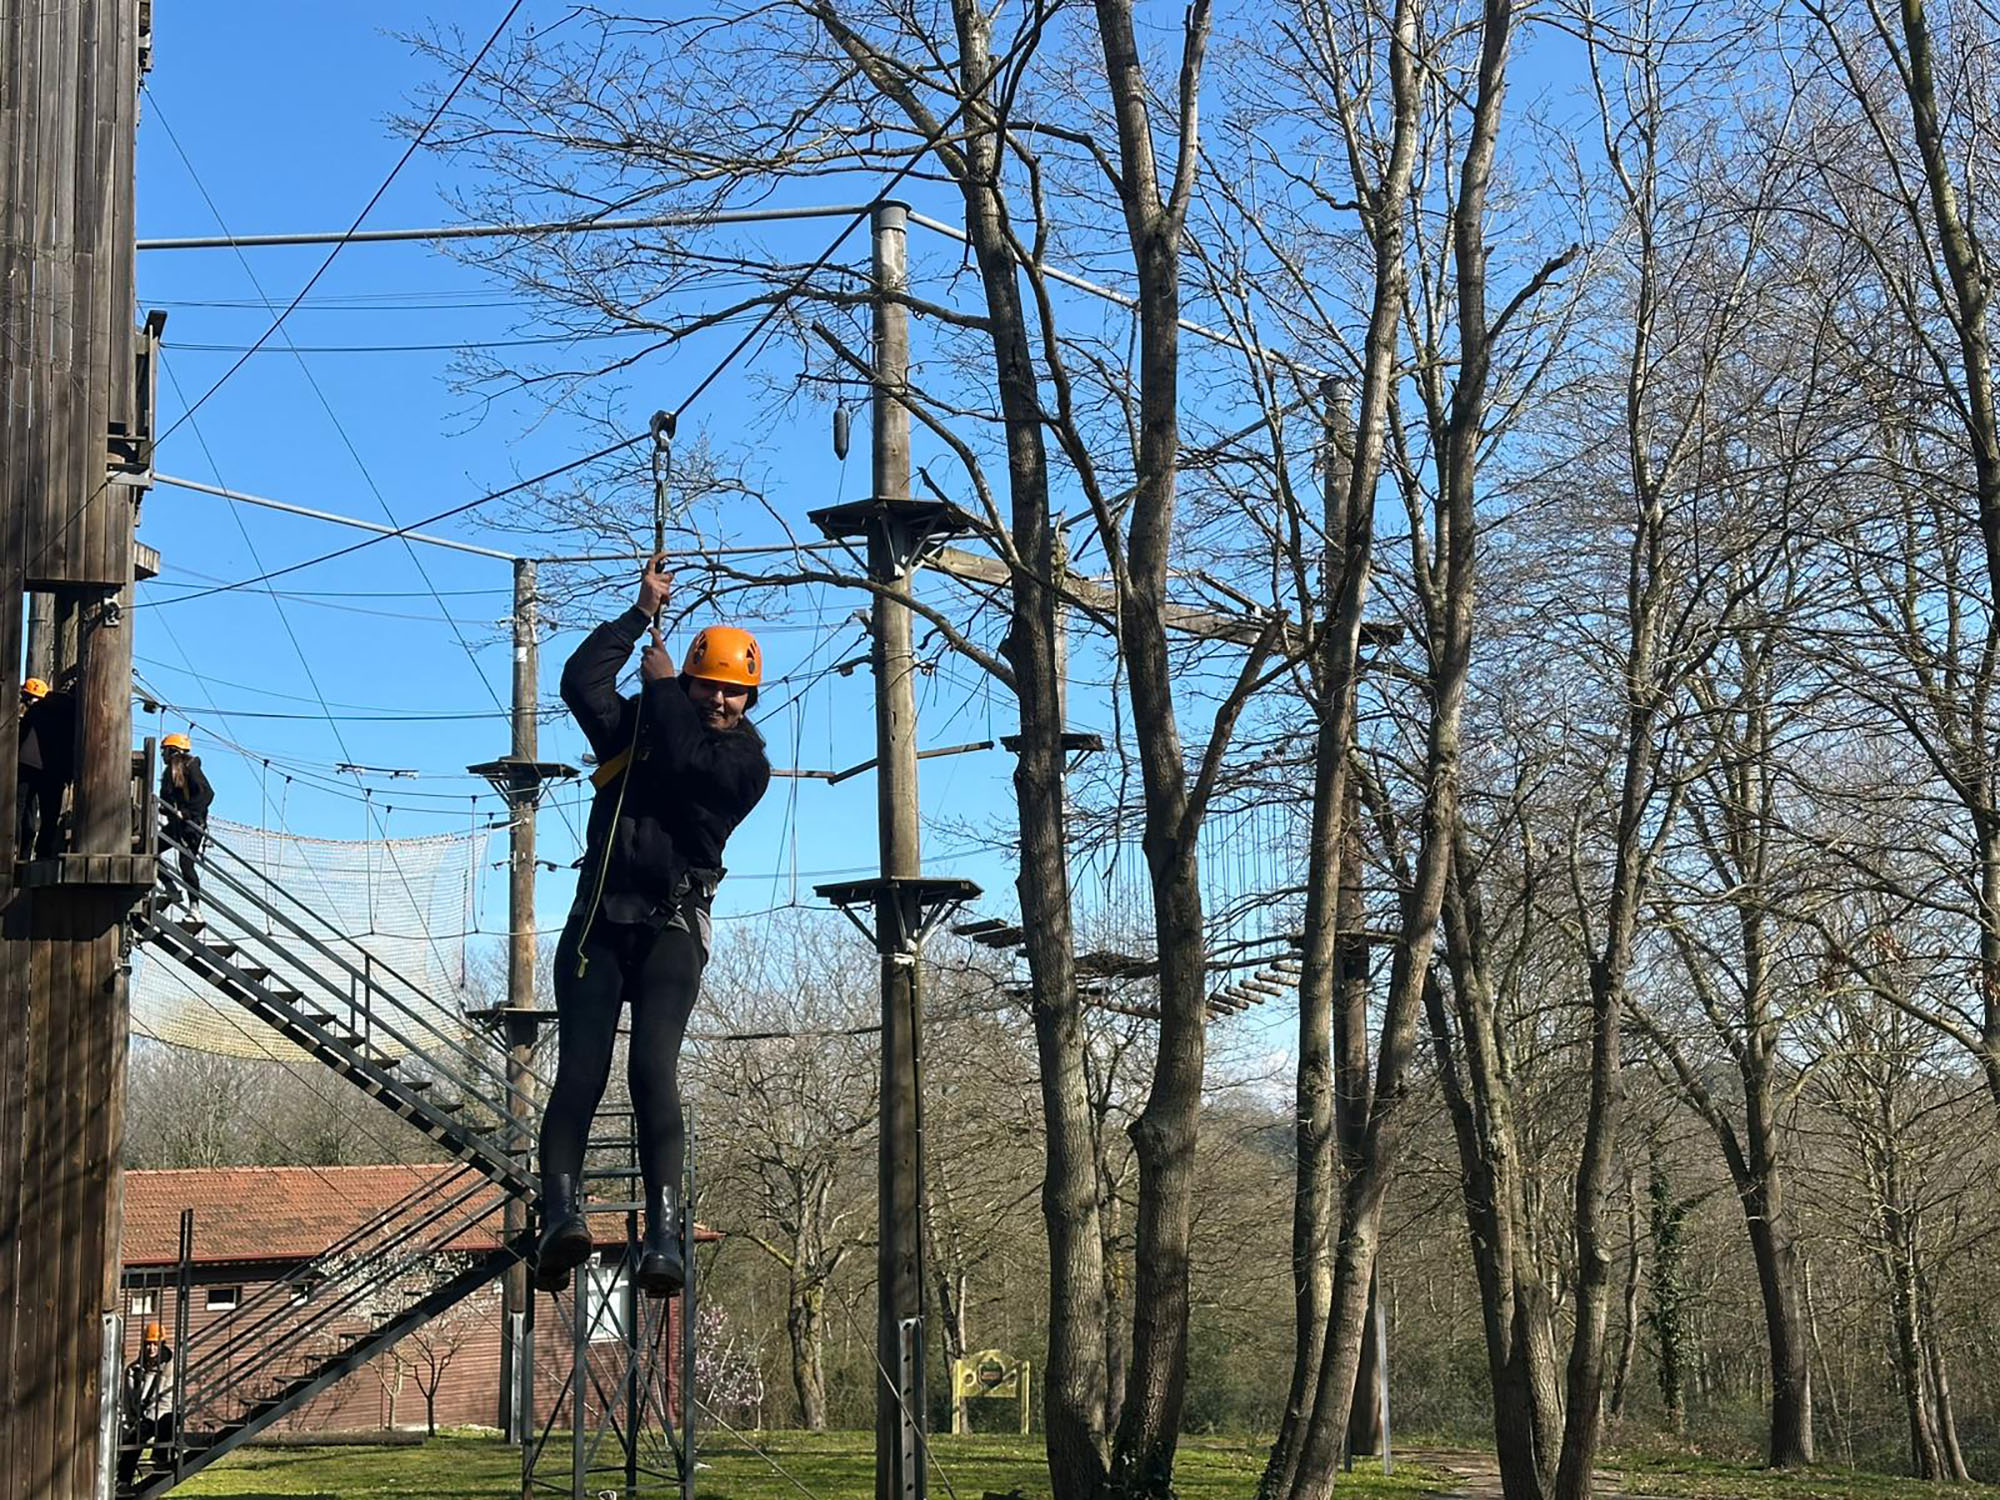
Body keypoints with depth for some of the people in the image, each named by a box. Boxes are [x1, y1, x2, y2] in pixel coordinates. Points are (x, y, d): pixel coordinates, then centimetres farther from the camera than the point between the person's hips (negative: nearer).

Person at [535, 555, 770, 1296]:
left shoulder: (746, 762, 4)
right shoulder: (638, 726, 14)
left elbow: (687, 760, -15)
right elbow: (581, 681, -1)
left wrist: (661, 685, 0)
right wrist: (644, 609, 2)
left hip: (672, 932, -2)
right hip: (598, 922, 2)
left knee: (654, 1071, -20)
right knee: (581, 1070, -16)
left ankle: (662, 1236, -29)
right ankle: (558, 1214, -30)